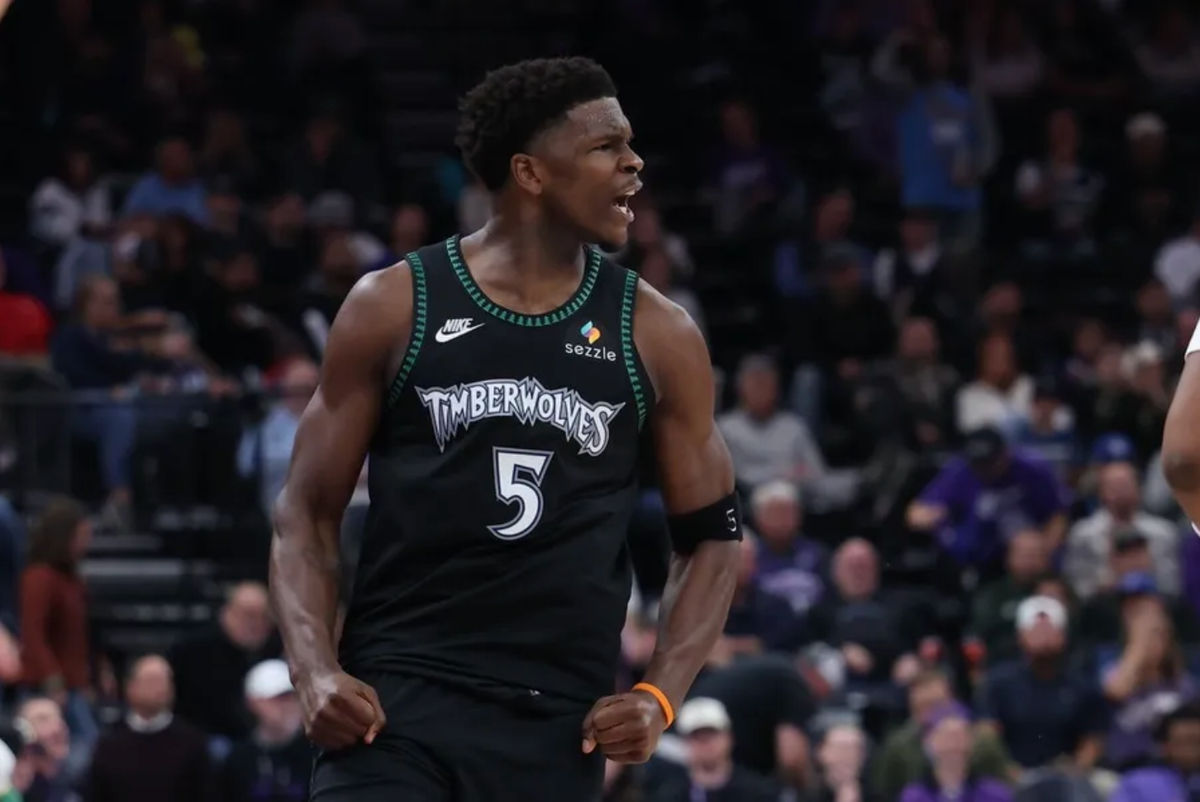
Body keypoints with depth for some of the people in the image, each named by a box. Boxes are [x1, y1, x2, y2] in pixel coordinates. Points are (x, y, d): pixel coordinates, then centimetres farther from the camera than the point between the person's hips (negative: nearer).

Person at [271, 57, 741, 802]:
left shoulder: (655, 335, 5)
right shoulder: (394, 306, 0)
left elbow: (712, 537, 12)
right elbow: (307, 513, 4)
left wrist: (659, 697, -3)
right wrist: (317, 673, -11)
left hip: (558, 723, 2)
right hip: (395, 699, -2)